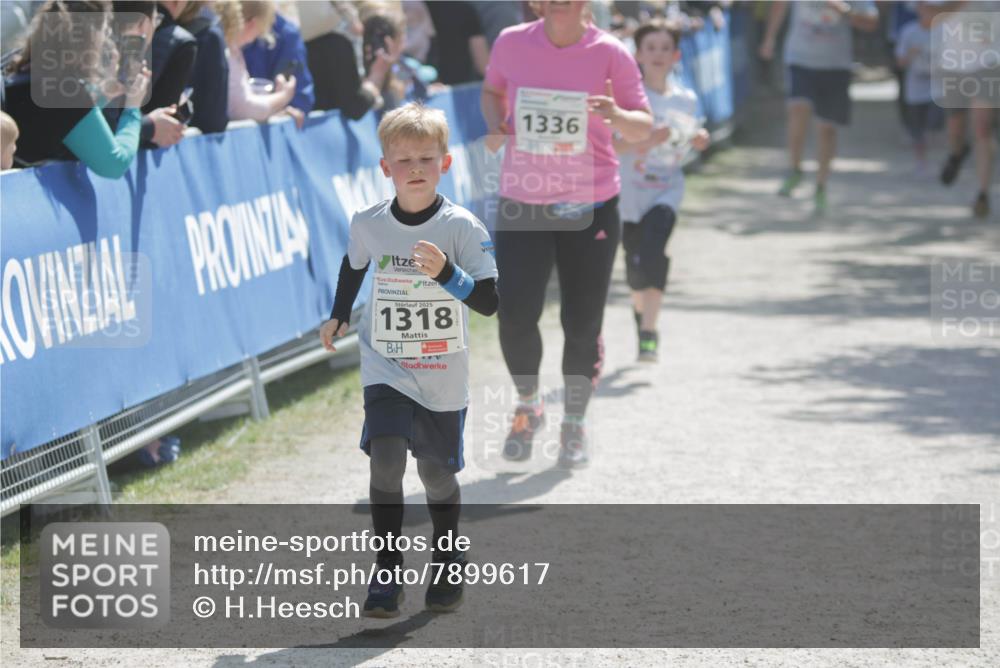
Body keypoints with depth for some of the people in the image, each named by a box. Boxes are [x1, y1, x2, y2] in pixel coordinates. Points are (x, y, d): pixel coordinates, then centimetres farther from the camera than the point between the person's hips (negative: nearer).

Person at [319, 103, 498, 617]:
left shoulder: (462, 227, -13)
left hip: (443, 377, -1)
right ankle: (387, 573, -8)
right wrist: (338, 316, 16)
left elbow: (490, 302, -17)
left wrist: (446, 273, -31)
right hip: (385, 368, 1)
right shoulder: (368, 224, -4)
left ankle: (449, 568, 33)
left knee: (437, 475, 8)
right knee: (385, 460, -18)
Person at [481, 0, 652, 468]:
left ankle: (574, 425, 24)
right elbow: (492, 90, 17)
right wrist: (495, 125, -4)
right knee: (515, 315, -10)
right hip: (521, 204, 1)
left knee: (582, 324, 3)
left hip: (591, 207, -1)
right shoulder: (511, 43, -2)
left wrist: (618, 117, -27)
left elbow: (644, 127, -4)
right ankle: (527, 407, 17)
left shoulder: (609, 53, -7)